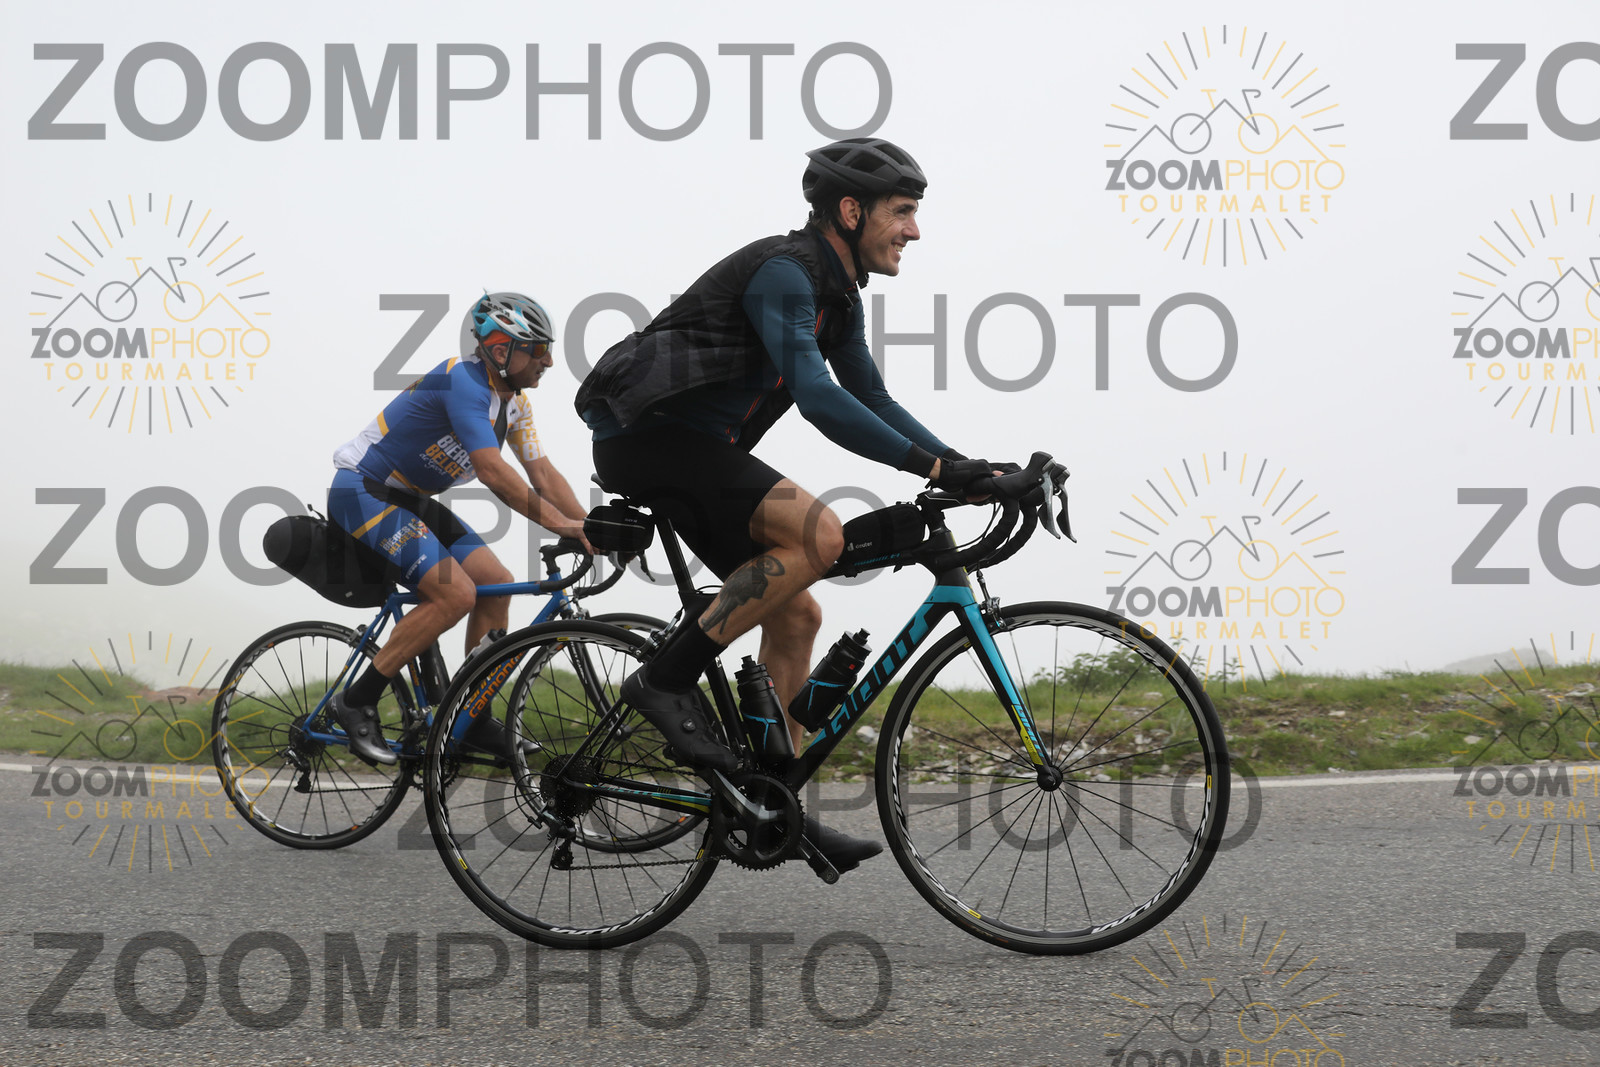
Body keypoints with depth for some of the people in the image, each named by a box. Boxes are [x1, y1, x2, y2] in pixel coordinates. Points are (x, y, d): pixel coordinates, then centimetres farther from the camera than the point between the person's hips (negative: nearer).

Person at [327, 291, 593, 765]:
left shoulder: (513, 400, 5)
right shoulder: (463, 381, -25)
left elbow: (542, 471, 3)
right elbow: (492, 471, -34)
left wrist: (591, 529, -10)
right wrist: (561, 524, -37)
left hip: (409, 500, 10)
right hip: (363, 492, -10)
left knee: (496, 583, 1)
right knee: (456, 594, -22)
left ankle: (474, 719, 8)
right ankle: (357, 702, -13)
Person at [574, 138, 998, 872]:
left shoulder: (838, 294, 13)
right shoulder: (783, 272, -18)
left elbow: (870, 399, 19)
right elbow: (818, 398, -29)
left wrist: (961, 466, 7)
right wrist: (930, 466, -30)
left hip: (691, 450, 10)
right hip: (646, 437, -10)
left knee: (796, 615, 7)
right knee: (818, 535, -25)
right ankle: (666, 680, -17)